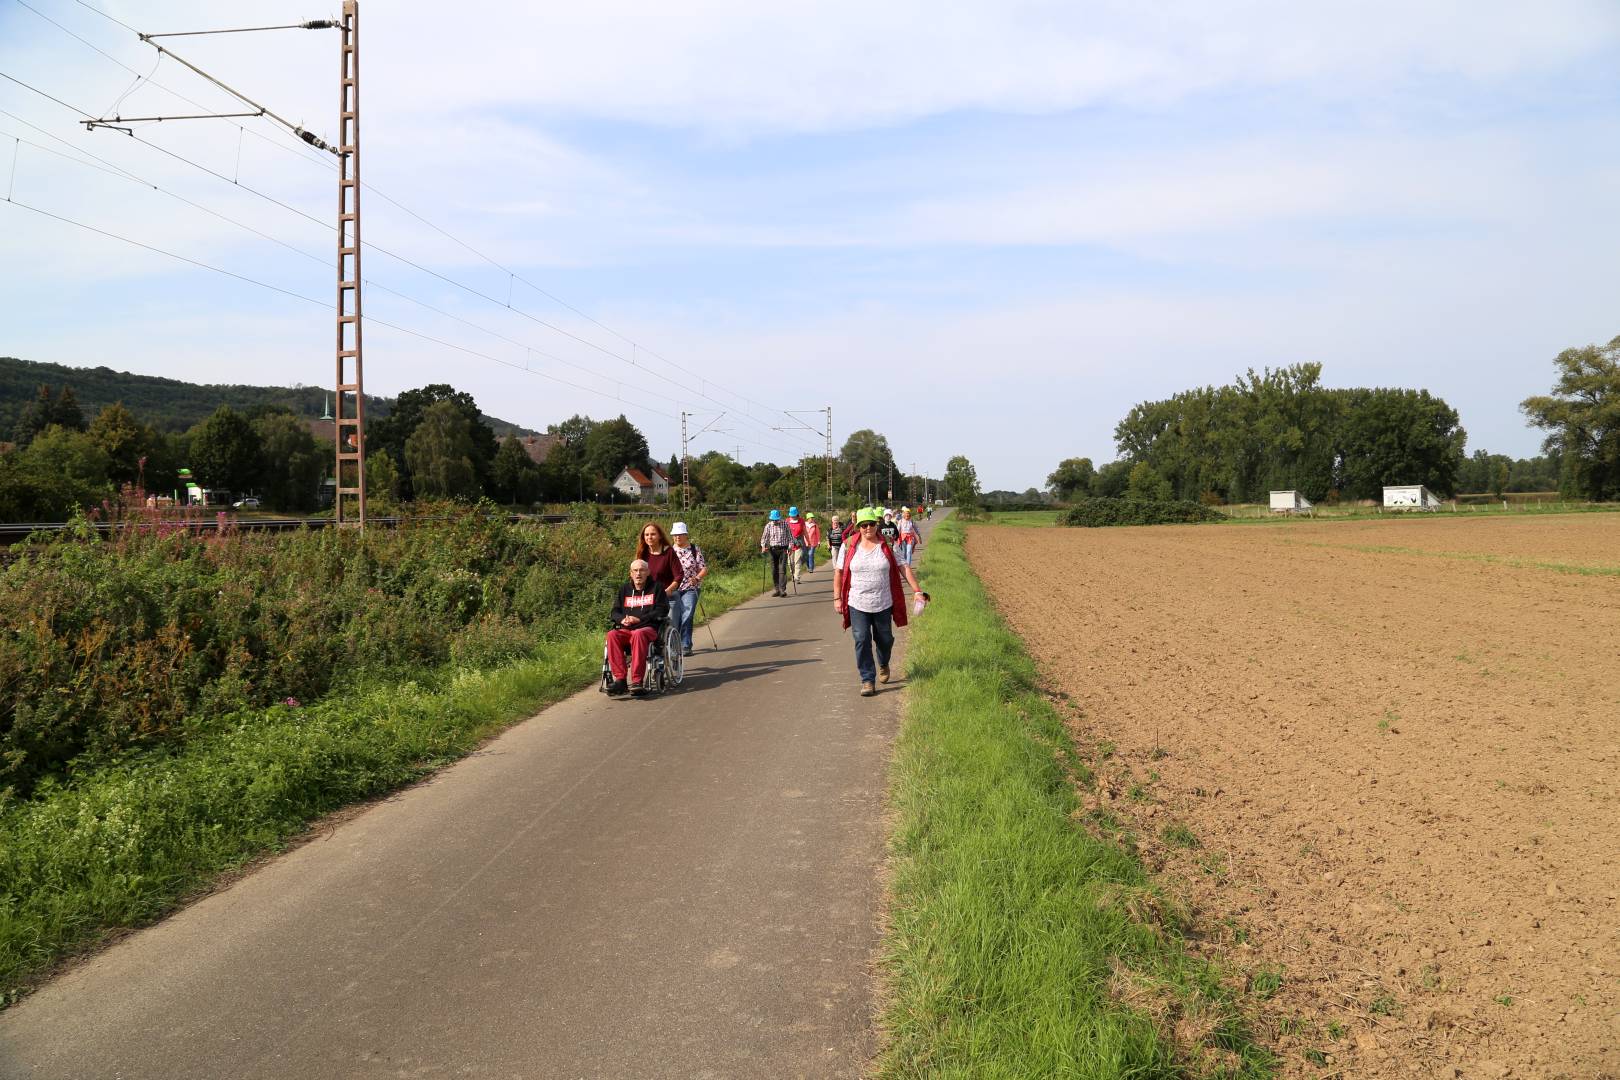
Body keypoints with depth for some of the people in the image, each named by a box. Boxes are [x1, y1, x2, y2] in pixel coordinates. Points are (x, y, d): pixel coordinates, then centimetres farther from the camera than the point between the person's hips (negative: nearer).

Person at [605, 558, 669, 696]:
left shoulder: (656, 587, 12)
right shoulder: (624, 589, 23)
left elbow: (662, 611, 1)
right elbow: (615, 611, 20)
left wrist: (639, 619, -9)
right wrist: (622, 619, -5)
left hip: (649, 628, -4)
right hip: (625, 629, 4)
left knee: (638, 634, -39)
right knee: (612, 635, -30)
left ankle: (637, 681, -43)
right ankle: (619, 679, -35)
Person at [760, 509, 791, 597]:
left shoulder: (785, 525, -1)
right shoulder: (768, 525, 3)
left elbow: (790, 537, 2)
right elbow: (764, 537, 5)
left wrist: (790, 547, -10)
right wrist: (763, 546, -12)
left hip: (783, 549, -2)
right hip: (773, 549, 2)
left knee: (782, 569, -10)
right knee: (774, 571, 4)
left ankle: (782, 589, -13)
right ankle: (777, 589, 13)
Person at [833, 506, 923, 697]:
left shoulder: (888, 545, -2)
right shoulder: (849, 546, -1)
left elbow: (904, 568, -1)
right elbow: (838, 572, 5)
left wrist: (917, 590, -8)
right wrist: (837, 598, 2)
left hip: (883, 604, 1)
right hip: (857, 604, -1)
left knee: (885, 639, 13)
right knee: (862, 641, -7)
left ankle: (883, 665, 44)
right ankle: (867, 680, 0)